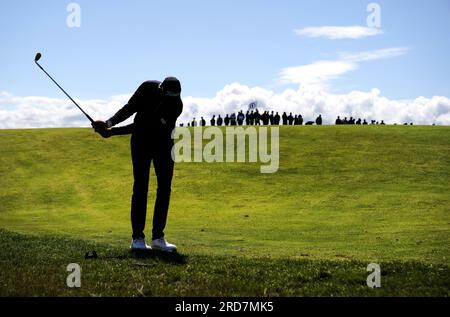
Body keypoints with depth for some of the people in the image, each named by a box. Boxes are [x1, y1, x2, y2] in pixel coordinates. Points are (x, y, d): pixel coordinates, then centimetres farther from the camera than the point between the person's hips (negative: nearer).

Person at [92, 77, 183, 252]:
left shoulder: (177, 106, -26)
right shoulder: (148, 87, -20)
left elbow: (147, 125, -28)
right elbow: (129, 108, -5)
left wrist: (112, 132, -29)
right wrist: (109, 122, -21)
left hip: (164, 143, 0)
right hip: (142, 141, 0)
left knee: (165, 187, -4)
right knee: (141, 187, -7)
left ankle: (158, 237, 4)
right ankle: (138, 238, -7)